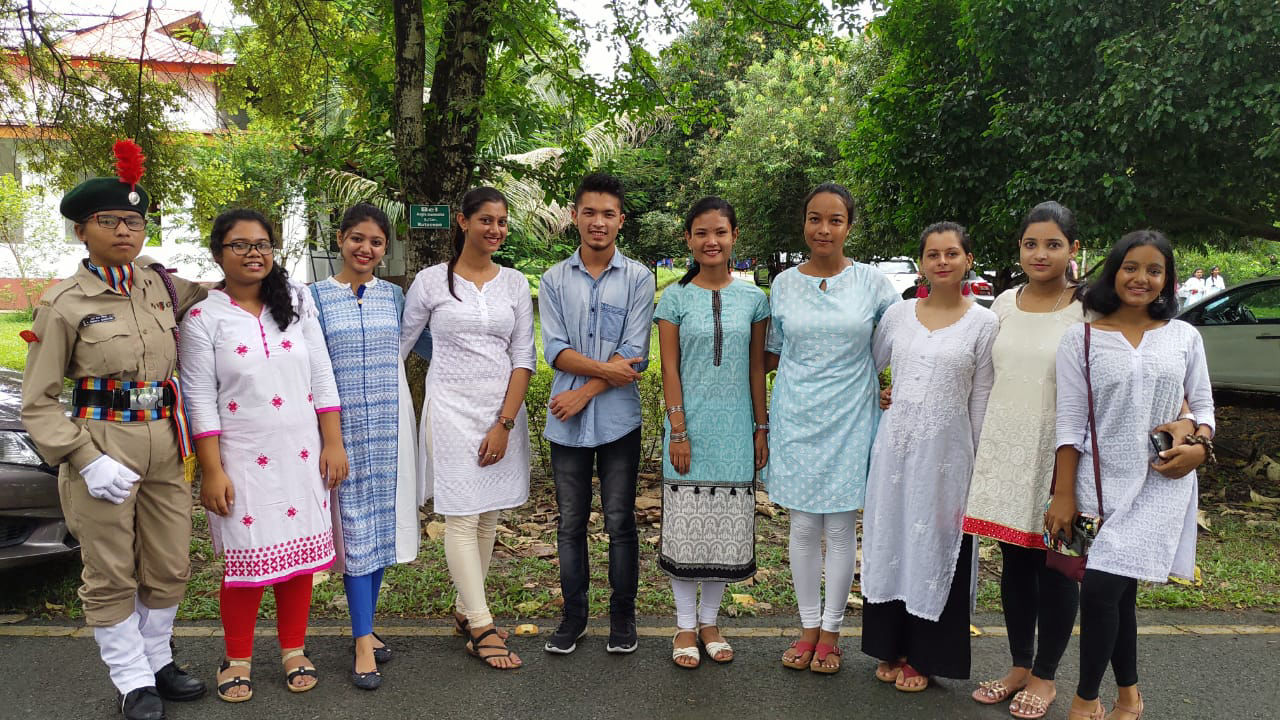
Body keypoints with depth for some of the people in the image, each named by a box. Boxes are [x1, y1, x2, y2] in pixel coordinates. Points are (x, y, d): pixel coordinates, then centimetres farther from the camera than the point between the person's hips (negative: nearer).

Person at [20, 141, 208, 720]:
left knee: (169, 568, 14)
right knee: (111, 576, 9)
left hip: (165, 451, 4)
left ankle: (156, 660, 36)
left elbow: (209, 297, 29)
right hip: (101, 451, -4)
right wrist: (85, 459, -17)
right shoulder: (63, 304, -7)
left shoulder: (163, 284, 5)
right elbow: (37, 402, -6)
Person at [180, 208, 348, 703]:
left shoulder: (297, 302, 5)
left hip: (301, 454, 3)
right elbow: (202, 400, -5)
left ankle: (294, 651, 26)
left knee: (298, 549, 9)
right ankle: (238, 659, 23)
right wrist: (212, 471, -8)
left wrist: (333, 443, 1)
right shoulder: (203, 318, -3)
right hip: (243, 459, -3)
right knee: (247, 559, 3)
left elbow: (322, 378, 5)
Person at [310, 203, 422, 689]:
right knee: (354, 528, -2)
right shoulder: (317, 297, 0)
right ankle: (363, 642, 4)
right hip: (344, 426, -3)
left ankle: (365, 626, 23)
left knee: (381, 522, 9)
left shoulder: (393, 296, 8)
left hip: (390, 425, 3)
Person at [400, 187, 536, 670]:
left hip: (503, 410, 3)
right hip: (451, 408, -3)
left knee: (488, 516, 9)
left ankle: (466, 609, 24)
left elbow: (523, 358, 2)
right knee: (462, 517, -5)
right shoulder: (431, 281, 0)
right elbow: (399, 345, 8)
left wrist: (504, 424, -6)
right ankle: (482, 628, 1)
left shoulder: (514, 283, 6)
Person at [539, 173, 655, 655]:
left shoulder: (638, 279, -1)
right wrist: (606, 368, -14)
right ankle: (574, 615, 25)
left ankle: (622, 615, 22)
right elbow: (555, 351, -4)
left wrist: (585, 391, -12)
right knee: (571, 523, 10)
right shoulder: (554, 280, 5)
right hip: (567, 421, 2)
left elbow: (635, 355, -8)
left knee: (620, 522, 7)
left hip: (617, 420, -2)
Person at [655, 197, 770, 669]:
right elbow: (670, 370, -3)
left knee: (727, 528, 8)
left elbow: (757, 368, 7)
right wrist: (678, 431, -9)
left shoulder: (753, 298, 5)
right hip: (691, 429, -2)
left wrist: (762, 428, 5)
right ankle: (686, 626, 19)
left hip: (735, 432, 2)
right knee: (687, 527, 4)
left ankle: (709, 621, 25)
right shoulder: (675, 299, -1)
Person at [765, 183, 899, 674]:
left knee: (840, 528, 6)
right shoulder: (785, 284, 4)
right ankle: (808, 626, 24)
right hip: (796, 419, 2)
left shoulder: (871, 282, -1)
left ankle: (831, 631, 21)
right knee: (804, 527, 8)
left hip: (849, 421, -1)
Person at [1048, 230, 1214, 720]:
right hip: (1102, 483, 1)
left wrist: (1200, 445, -9)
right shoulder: (1082, 339, 3)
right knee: (1118, 590, 9)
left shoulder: (1184, 337, 7)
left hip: (1161, 483, 0)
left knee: (1103, 587, -11)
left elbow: (1203, 405, 14)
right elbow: (1069, 423, 0)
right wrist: (1063, 495, -3)